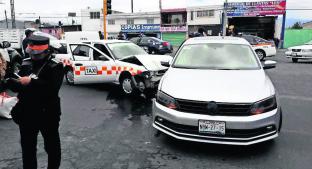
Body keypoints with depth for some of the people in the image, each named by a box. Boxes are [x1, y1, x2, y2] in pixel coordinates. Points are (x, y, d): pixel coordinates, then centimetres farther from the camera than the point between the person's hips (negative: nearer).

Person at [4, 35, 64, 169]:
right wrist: (8, 81, -14)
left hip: (48, 114, -5)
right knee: (27, 147, 17)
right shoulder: (26, 63, 6)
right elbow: (19, 86, 6)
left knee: (52, 146, 13)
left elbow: (53, 87, -25)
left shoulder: (55, 66, -11)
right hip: (26, 114, 5)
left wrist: (31, 82, -28)